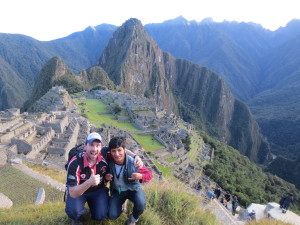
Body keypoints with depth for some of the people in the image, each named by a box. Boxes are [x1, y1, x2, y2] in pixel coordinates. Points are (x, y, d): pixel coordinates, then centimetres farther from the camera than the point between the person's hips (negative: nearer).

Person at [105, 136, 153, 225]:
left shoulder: (133, 162, -29)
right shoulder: (109, 162, -21)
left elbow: (149, 174, -17)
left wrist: (140, 176, -39)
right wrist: (105, 176, -22)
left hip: (133, 189, -2)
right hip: (117, 190, 2)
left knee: (141, 204, -31)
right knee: (112, 216, -9)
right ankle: (121, 204, 26)